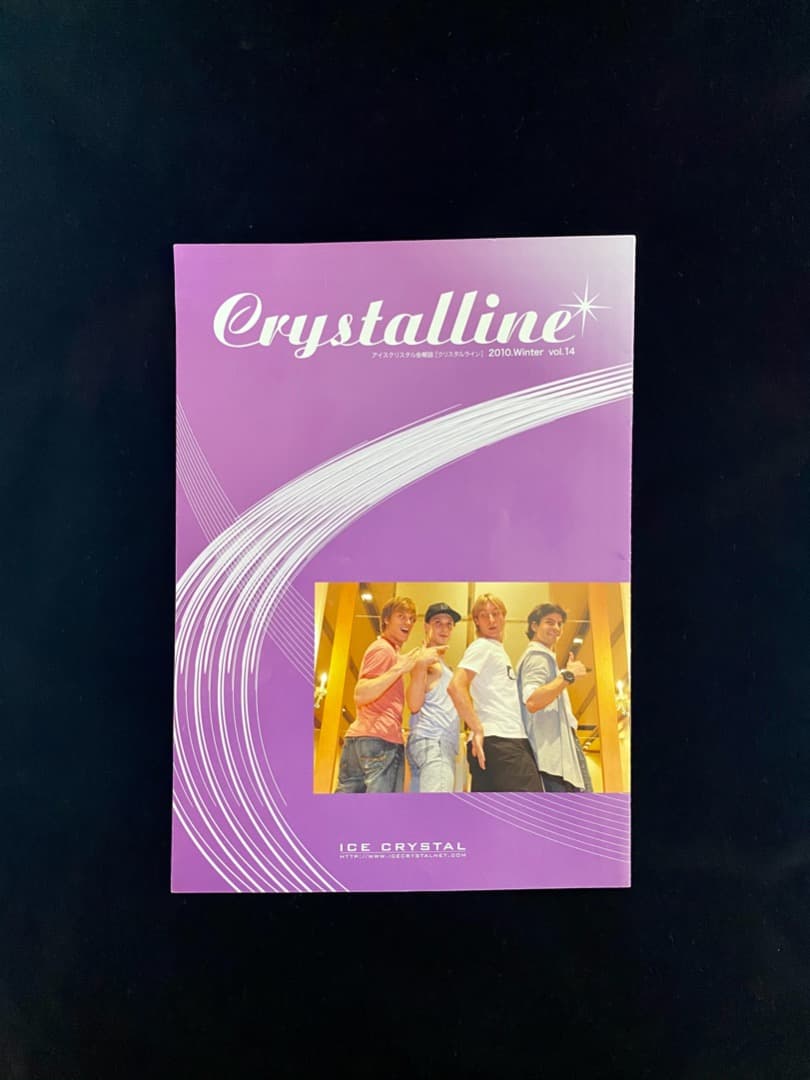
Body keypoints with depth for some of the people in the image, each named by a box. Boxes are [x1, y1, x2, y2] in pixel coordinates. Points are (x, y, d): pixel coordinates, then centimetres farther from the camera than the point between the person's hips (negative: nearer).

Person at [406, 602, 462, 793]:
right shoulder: (425, 658, -2)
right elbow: (414, 704, -15)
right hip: (432, 741, -10)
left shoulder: (439, 663, 28)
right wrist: (421, 664, -22)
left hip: (439, 743, 10)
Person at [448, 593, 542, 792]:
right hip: (499, 741, -9)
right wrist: (478, 730, -20)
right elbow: (456, 686, -18)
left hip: (511, 740, 9)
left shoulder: (497, 650, 24)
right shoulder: (482, 646, -3)